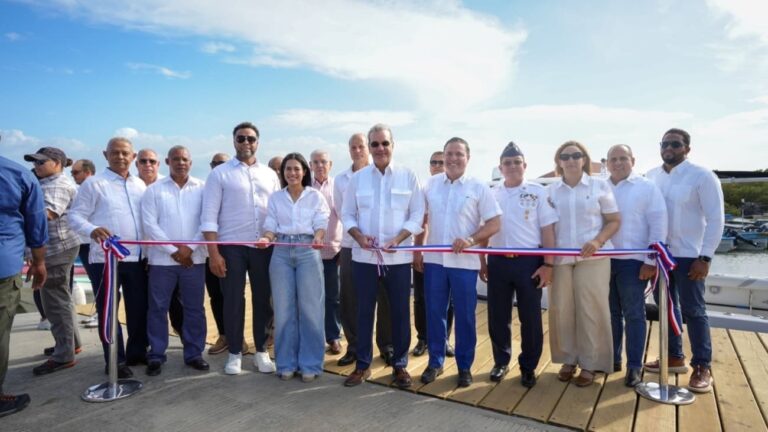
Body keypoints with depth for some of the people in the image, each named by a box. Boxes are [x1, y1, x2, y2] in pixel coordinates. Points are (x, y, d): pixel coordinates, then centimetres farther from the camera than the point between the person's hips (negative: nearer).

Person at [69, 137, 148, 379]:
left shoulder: (140, 185, 12)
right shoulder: (93, 184, -3)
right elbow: (75, 216, -6)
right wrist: (92, 230, -26)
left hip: (137, 257, 4)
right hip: (105, 257, -4)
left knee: (139, 308, 11)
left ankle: (137, 352, 27)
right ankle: (115, 361, 15)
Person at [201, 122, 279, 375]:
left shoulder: (270, 175, 10)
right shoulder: (220, 174, 1)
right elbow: (209, 216, -4)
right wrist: (213, 253, -10)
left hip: (264, 247, 2)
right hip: (231, 247, -2)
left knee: (263, 299, 8)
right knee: (233, 301, 6)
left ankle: (261, 351, 22)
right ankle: (234, 353, 21)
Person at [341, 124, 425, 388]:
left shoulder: (408, 176, 1)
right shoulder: (357, 178, 5)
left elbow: (417, 214, -2)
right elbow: (347, 214, 7)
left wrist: (397, 239, -15)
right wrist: (359, 236, -11)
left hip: (398, 257, -1)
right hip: (363, 257, 1)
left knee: (400, 312, 7)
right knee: (364, 311, 9)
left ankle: (400, 365, 24)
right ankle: (362, 365, 24)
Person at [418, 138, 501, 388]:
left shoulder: (478, 188, -1)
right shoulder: (431, 184, 7)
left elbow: (494, 224, -3)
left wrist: (471, 239, -18)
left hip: (465, 262, -2)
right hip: (433, 260, 3)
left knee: (465, 316, 7)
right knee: (434, 313, 11)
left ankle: (465, 366, 23)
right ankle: (435, 362, 26)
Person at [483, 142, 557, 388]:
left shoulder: (538, 192, 0)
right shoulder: (492, 195, 8)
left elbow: (547, 230, -2)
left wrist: (548, 264, -7)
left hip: (529, 261, -2)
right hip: (498, 261, 3)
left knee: (530, 318, 6)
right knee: (498, 316, 10)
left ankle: (528, 367, 24)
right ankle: (501, 361, 29)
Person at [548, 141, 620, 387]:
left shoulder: (600, 186, 3)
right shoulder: (552, 190, 9)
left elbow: (615, 221, 3)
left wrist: (597, 241, -15)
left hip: (592, 258, -2)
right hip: (560, 258, 2)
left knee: (590, 310, -1)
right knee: (561, 309, 3)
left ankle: (590, 364, 13)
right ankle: (568, 360, 18)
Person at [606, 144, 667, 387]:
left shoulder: (647, 187, -1)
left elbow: (658, 225, -6)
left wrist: (651, 261, -10)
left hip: (633, 261, -3)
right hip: (604, 260, 4)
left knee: (634, 314, 4)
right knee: (611, 313, 13)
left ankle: (634, 366, 14)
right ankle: (612, 359, 25)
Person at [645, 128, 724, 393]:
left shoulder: (702, 176, -8)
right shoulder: (651, 177, 5)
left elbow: (716, 218, -10)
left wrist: (705, 257, -14)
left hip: (688, 255, -5)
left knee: (693, 311, 2)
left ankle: (702, 367, 15)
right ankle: (674, 357, 29)